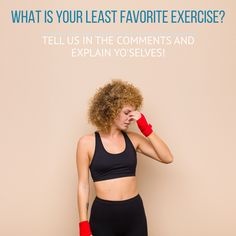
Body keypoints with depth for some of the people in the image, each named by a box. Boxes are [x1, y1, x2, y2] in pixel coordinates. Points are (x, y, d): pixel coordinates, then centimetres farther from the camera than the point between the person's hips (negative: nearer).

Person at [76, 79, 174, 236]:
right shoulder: (87, 142, -4)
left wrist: (146, 129, -7)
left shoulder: (133, 139, 4)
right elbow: (83, 185, -2)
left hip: (135, 213, 3)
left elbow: (167, 158, -1)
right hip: (103, 215, -3)